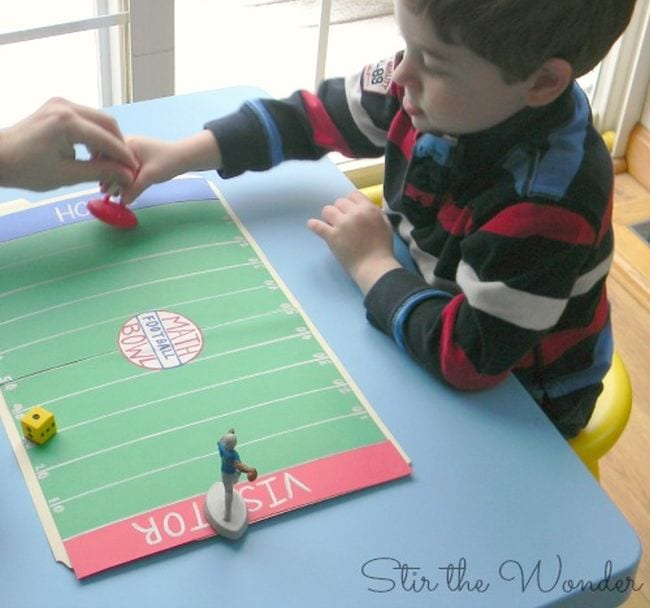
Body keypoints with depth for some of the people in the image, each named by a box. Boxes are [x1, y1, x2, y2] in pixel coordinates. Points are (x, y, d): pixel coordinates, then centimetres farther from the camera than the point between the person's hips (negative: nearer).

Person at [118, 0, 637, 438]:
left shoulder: (551, 197, -38)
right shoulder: (437, 86, -18)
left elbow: (468, 356, -35)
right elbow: (315, 115, -4)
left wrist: (372, 264, -23)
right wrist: (180, 155, -10)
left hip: (512, 403, -6)